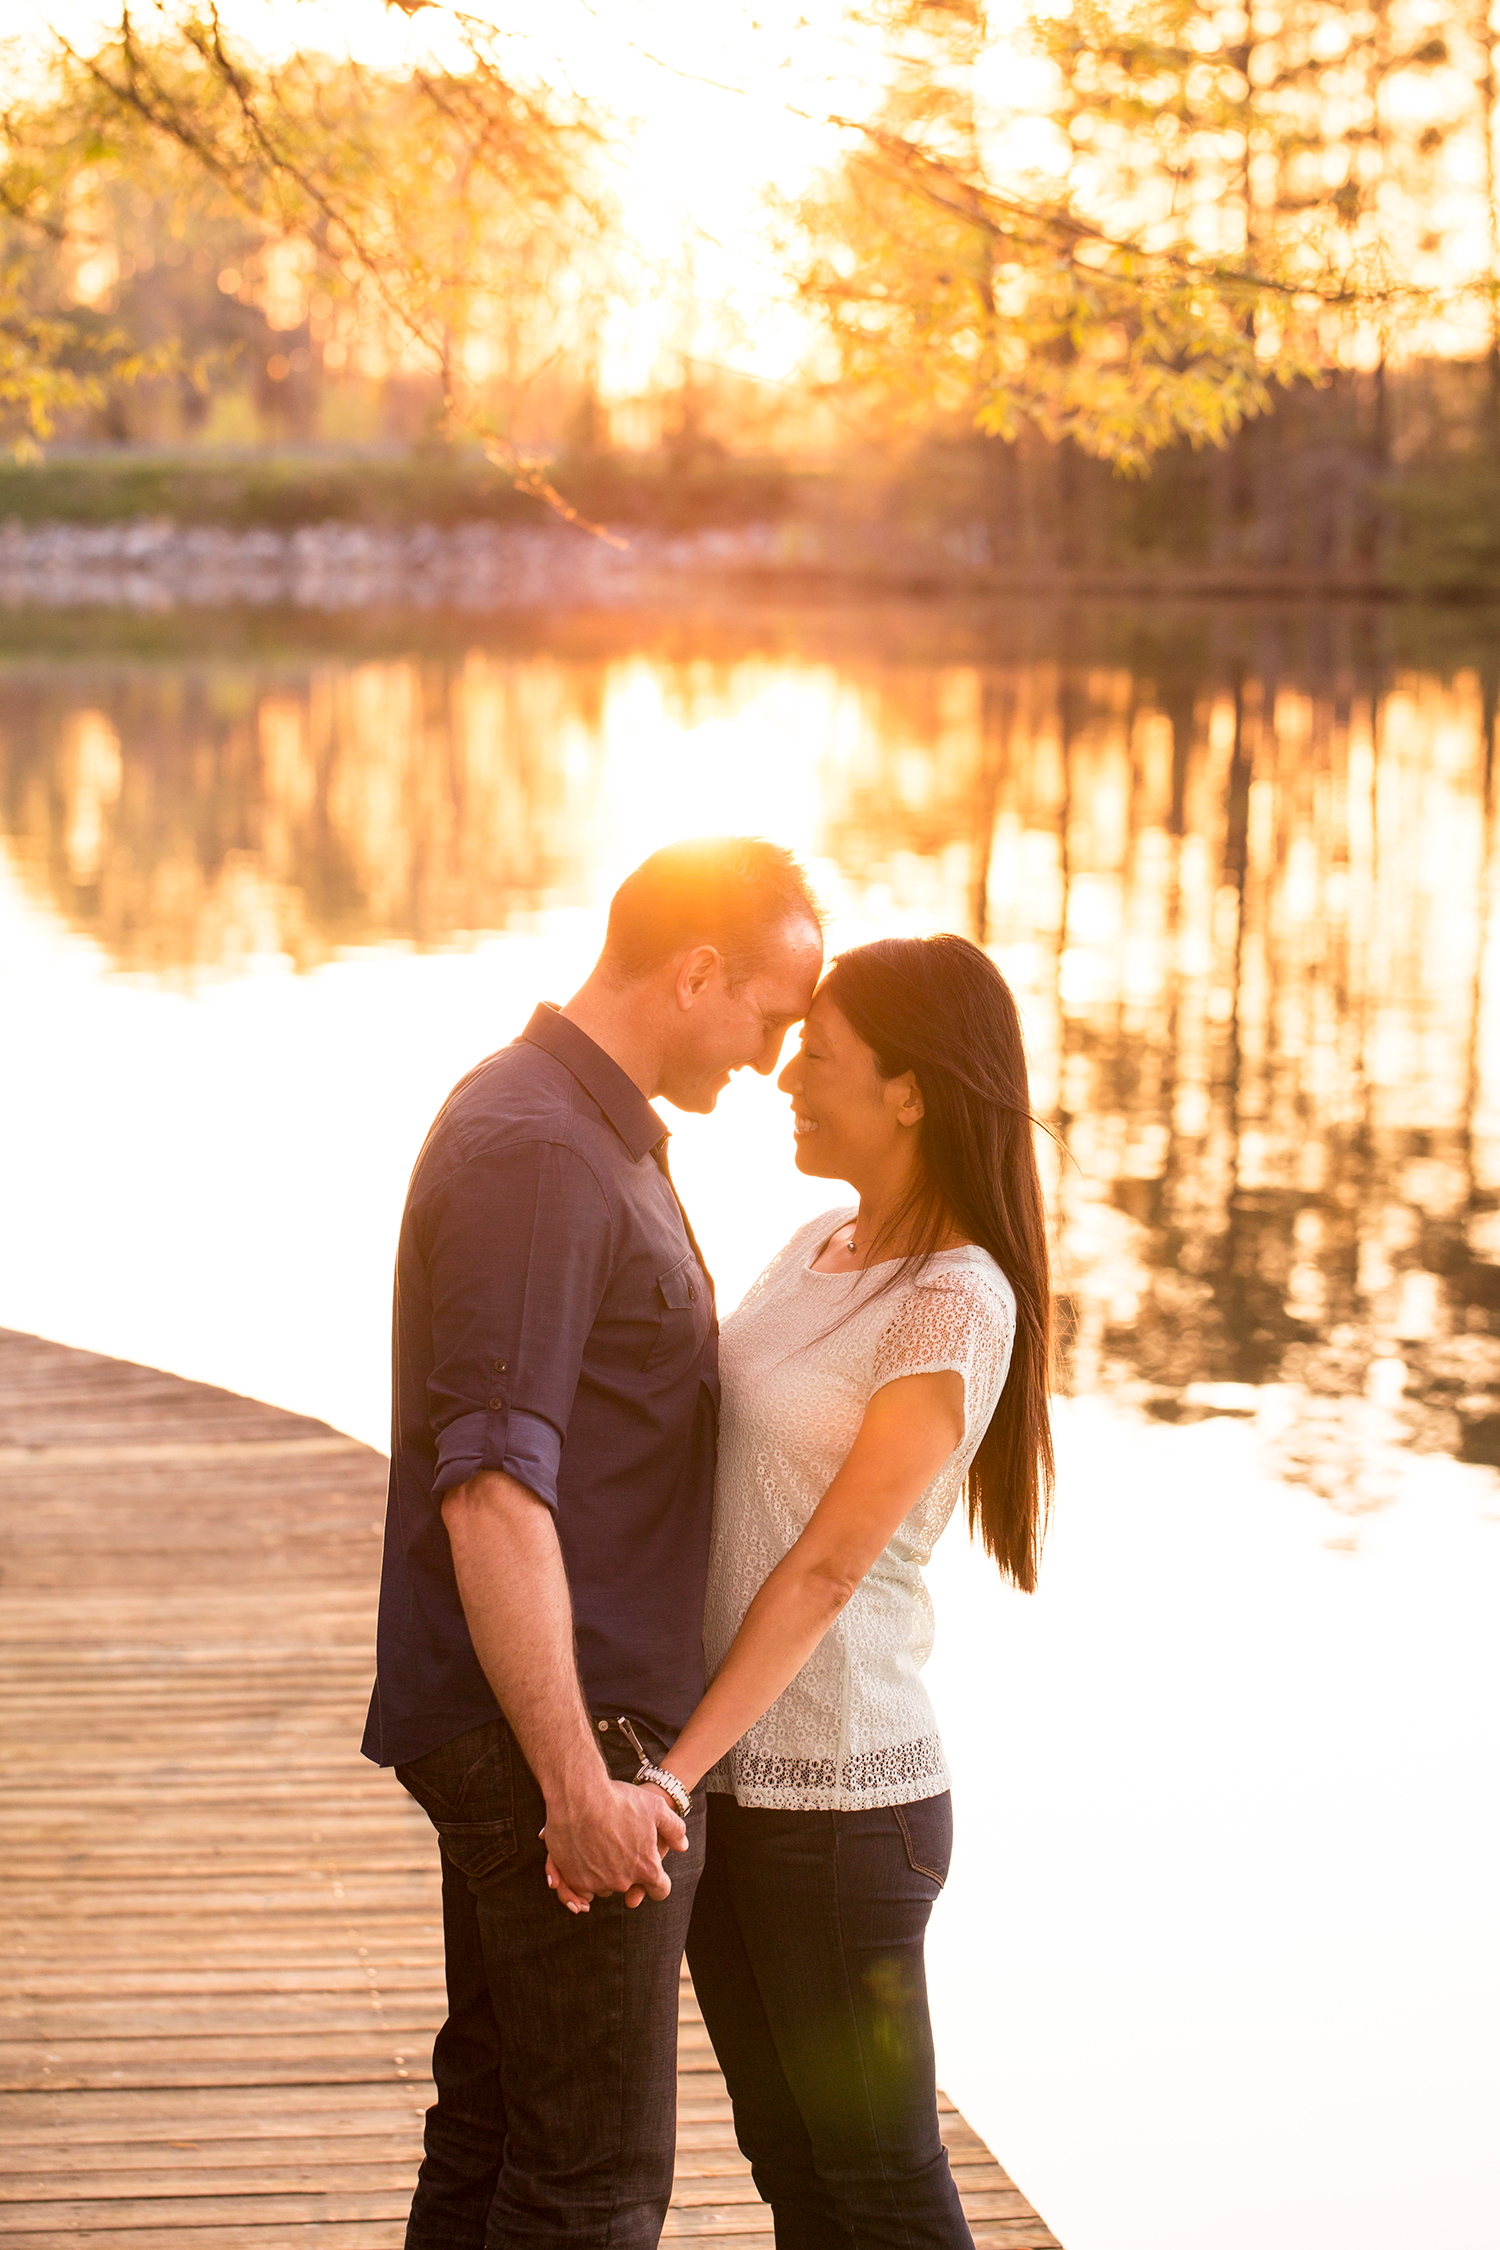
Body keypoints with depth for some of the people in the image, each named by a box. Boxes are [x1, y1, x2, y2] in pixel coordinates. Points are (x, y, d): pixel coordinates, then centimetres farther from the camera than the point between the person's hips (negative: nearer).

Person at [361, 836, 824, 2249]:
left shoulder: (590, 1131, 14)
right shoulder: (537, 1155, -20)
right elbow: (492, 1493, -25)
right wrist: (578, 1782, -25)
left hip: (534, 1723, 10)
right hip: (557, 1728, -10)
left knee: (494, 2128, 18)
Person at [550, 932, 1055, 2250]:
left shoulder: (957, 1306, -17)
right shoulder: (819, 1251, 9)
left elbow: (829, 1566, -21)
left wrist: (672, 1771, -25)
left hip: (839, 1796, -8)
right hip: (732, 1775, 8)